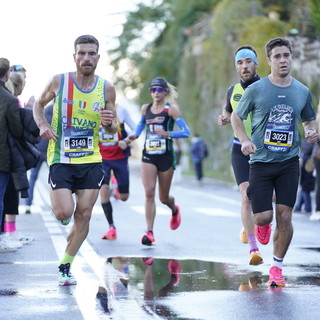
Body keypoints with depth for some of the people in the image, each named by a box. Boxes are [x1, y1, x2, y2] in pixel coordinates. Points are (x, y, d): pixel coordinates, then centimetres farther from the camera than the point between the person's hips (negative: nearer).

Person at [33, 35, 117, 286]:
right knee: (64, 213, -14)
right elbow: (39, 104, 12)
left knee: (84, 215, 0)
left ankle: (65, 267, 15)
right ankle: (59, 207, 25)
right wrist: (42, 124, -8)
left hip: (91, 161, 2)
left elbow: (112, 129, 11)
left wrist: (111, 123, -14)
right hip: (60, 159, -2)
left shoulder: (106, 89, 1)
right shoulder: (59, 82, -5)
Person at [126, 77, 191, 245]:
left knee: (163, 198, 9)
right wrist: (134, 136, 6)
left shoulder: (171, 109, -5)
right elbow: (140, 125, 26)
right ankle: (149, 232, -16)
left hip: (166, 156, -2)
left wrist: (167, 134, -24)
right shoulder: (145, 108, 7)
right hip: (148, 156, 2)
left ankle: (174, 210, 45)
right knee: (149, 193, -15)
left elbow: (186, 132, -11)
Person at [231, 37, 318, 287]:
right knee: (264, 217, -6)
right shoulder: (256, 90, -5)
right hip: (261, 161, -2)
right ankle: (262, 226, 34)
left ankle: (277, 267, 12)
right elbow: (236, 117, 6)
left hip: (289, 162, 2)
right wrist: (244, 140, -11)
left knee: (285, 216, -4)